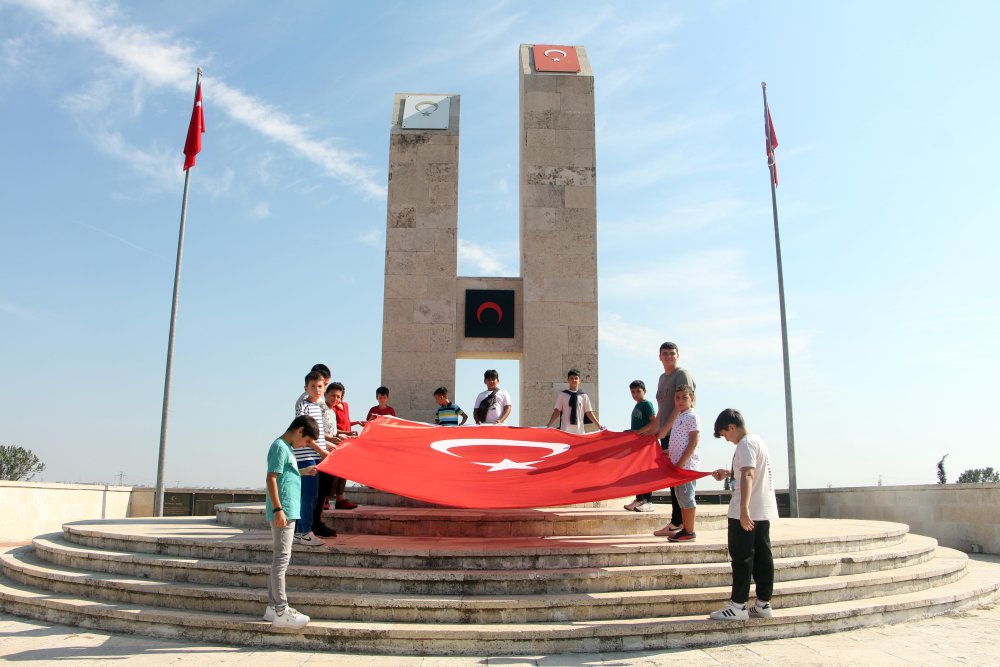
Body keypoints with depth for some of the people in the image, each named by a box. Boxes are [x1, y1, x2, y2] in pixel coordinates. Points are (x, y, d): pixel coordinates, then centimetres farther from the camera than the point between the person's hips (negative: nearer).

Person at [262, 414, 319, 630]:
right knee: (282, 558, -7)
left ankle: (273, 606, 20)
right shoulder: (280, 447, -12)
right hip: (283, 511, -10)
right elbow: (270, 478, -18)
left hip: (288, 512, 10)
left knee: (280, 558, 13)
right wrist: (278, 509, -22)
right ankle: (280, 612, -3)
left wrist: (302, 471, 19)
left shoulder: (286, 448, 17)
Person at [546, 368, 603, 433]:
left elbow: (589, 413, 9)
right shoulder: (562, 395, 6)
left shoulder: (584, 396, 8)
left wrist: (599, 426, 4)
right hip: (565, 430, -1)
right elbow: (557, 411, 4)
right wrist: (549, 425, -5)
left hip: (580, 430, 1)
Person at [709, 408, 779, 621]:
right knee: (762, 556, 10)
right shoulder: (758, 441, 16)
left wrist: (744, 508, -35)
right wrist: (728, 473, 35)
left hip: (746, 513, -9)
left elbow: (748, 475, -27)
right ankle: (763, 604, 15)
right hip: (763, 511, 9)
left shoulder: (745, 444, -14)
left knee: (741, 557, -4)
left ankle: (738, 606, 1)